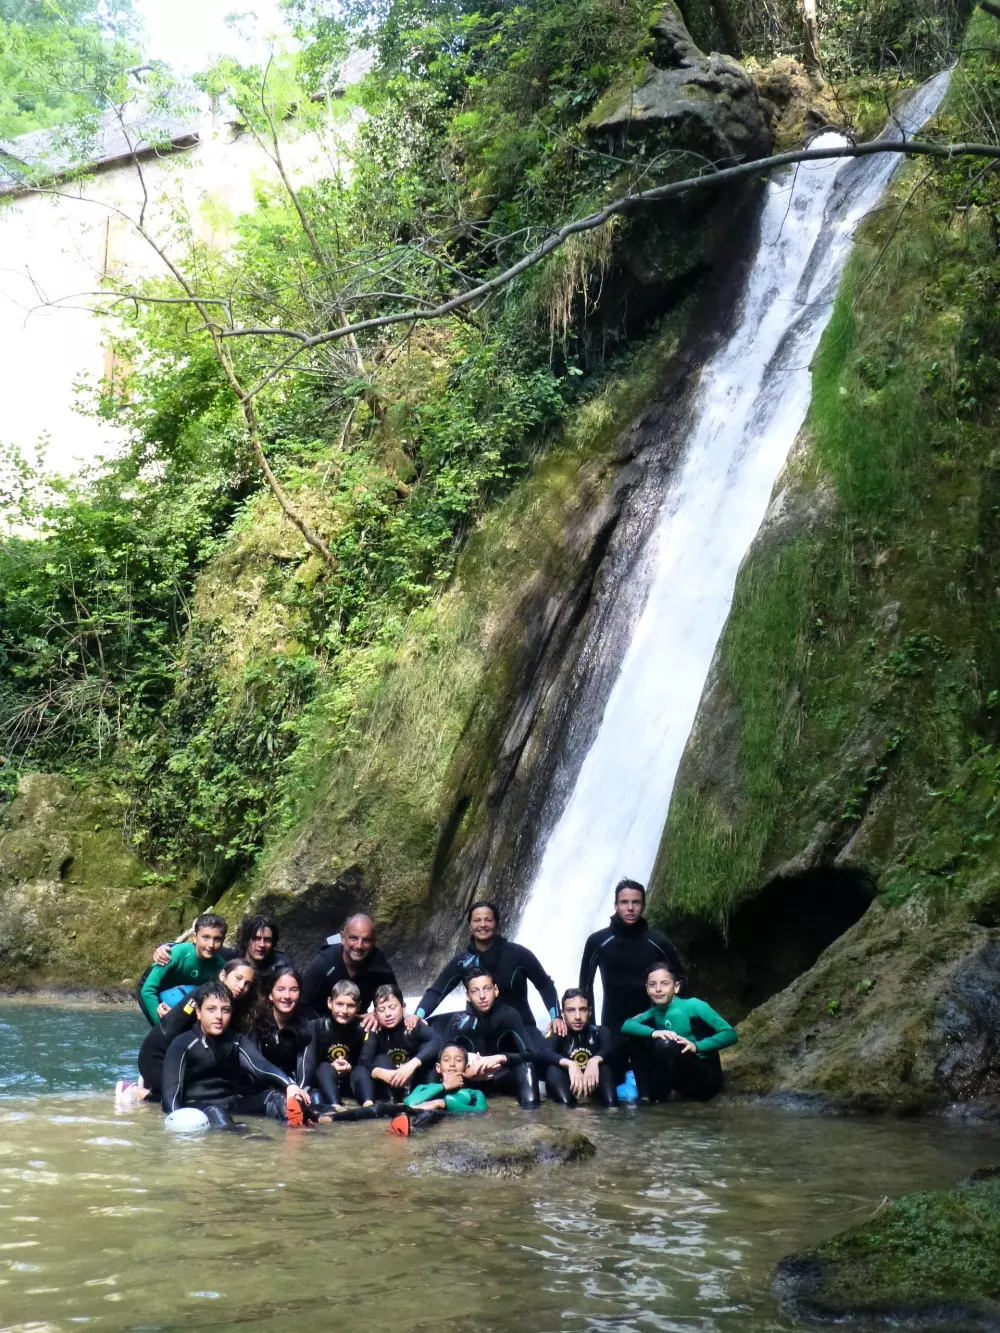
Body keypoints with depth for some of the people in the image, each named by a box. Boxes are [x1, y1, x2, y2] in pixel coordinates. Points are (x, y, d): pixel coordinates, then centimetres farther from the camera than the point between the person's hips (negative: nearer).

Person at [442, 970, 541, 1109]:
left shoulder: (509, 1014, -16)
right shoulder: (459, 1019, -12)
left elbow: (531, 1053, -25)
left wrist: (500, 1058, -42)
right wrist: (466, 1071, -39)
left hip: (502, 1078, -1)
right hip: (472, 1079, 1)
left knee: (526, 1063, -32)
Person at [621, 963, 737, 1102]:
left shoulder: (693, 1006, -13)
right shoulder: (655, 1012, 5)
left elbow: (731, 1034, -17)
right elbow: (626, 1026, -9)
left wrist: (696, 1046, -31)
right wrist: (653, 1032, -28)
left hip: (706, 1079, -6)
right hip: (680, 1079, 6)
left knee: (665, 1044, -30)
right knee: (635, 1037, 0)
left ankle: (658, 1099, -13)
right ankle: (646, 1096, -4)